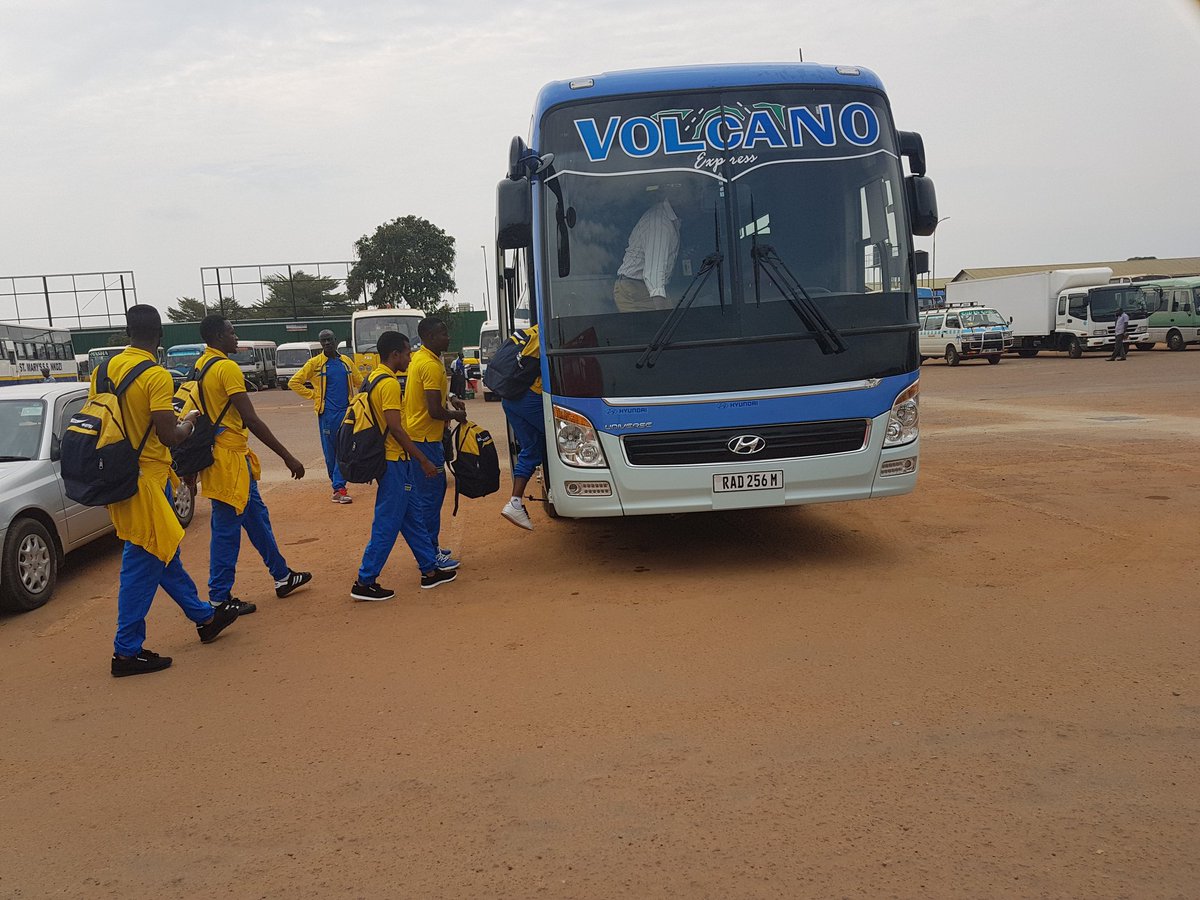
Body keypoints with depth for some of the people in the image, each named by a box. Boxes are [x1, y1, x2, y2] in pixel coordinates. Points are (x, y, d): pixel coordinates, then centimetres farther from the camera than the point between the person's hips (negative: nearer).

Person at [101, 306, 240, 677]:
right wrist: (190, 421, -1)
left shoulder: (104, 369, 4)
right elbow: (169, 437, -21)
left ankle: (204, 617, 33)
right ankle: (127, 650, 6)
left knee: (163, 552, 18)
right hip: (147, 477, -8)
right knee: (143, 563, 0)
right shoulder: (157, 377, -17)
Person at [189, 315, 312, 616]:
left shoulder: (201, 365, 12)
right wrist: (286, 456, -19)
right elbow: (251, 419, -22)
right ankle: (219, 599, 7)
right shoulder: (227, 367, -17)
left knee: (257, 516, 18)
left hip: (214, 453, 10)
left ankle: (282, 576, 30)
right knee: (227, 529, -2)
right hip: (229, 457, -10)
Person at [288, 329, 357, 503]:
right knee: (330, 451, 3)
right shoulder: (315, 363, 0)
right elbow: (294, 382, 2)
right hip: (327, 412, -2)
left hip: (346, 411, 2)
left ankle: (339, 487, -3)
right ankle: (338, 485, 14)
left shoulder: (347, 362, 9)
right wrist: (313, 395, -1)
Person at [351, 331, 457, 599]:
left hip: (387, 459, 10)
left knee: (413, 516, 16)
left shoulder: (374, 378, 13)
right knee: (387, 524, -3)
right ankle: (365, 582, 2)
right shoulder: (389, 383, -17)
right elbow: (395, 428, -23)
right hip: (394, 461, -10)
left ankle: (430, 569, 24)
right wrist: (423, 460, -18)